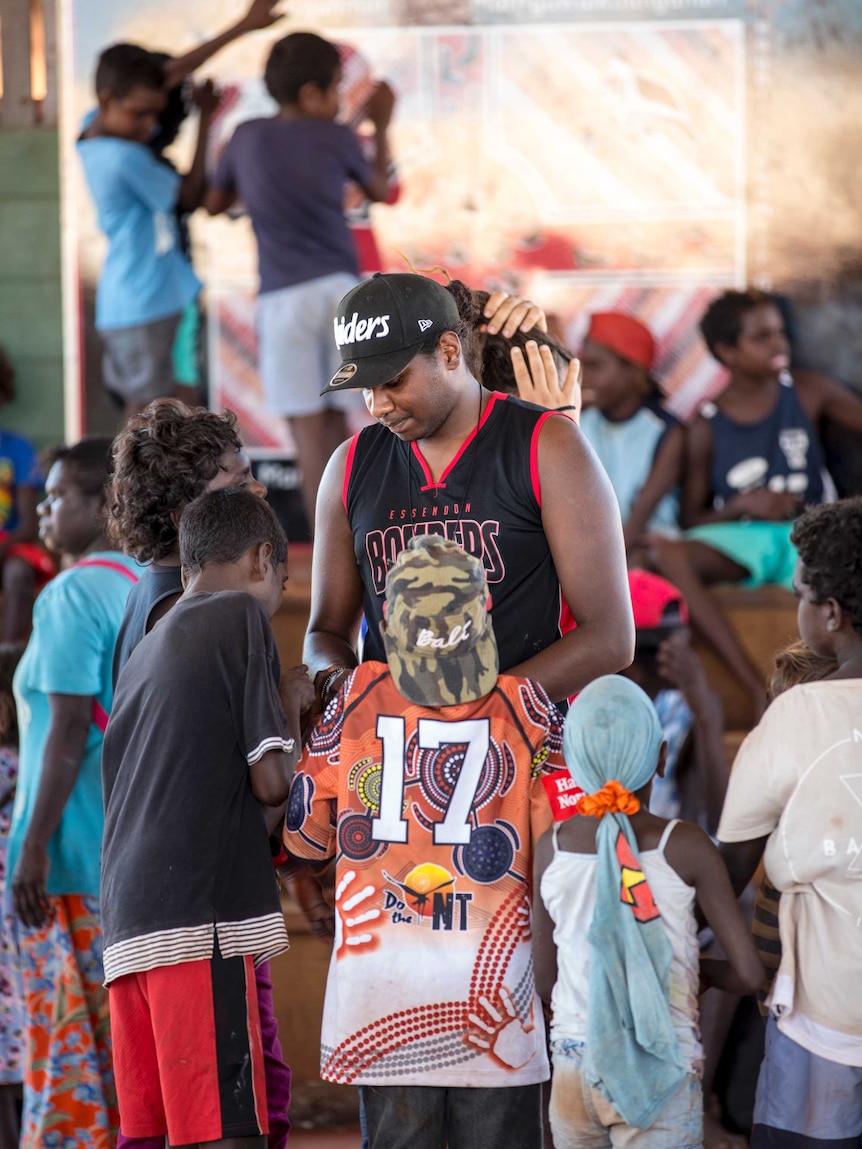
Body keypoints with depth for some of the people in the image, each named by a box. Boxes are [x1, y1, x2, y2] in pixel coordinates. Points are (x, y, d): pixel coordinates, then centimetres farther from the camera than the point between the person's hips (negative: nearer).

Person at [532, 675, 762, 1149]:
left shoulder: (552, 849, -2)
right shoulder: (685, 848, -10)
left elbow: (544, 981, 4)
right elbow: (747, 974, -8)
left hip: (573, 1070, 3)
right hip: (660, 1074, -3)